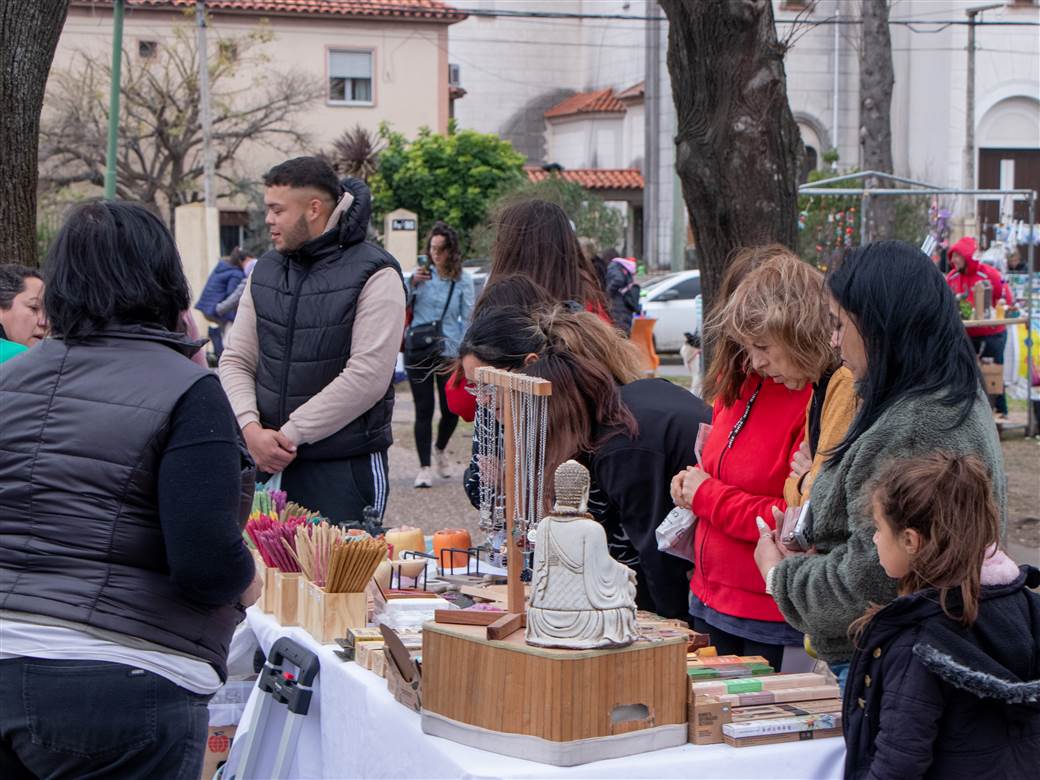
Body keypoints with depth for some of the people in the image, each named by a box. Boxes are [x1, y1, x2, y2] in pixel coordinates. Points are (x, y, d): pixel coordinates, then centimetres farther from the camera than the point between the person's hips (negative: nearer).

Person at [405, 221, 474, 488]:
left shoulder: (463, 280, 0)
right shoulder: (422, 273, 2)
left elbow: (468, 318, 1)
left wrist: (462, 354, -6)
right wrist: (413, 283, -14)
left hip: (449, 353, 0)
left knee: (451, 411, 3)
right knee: (423, 410, -1)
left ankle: (440, 451, 33)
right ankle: (424, 468, 6)